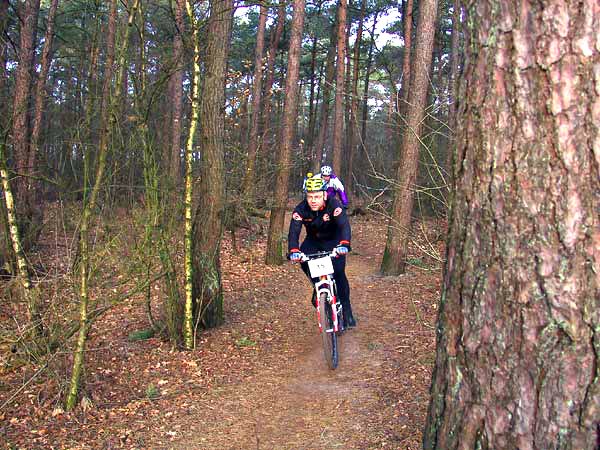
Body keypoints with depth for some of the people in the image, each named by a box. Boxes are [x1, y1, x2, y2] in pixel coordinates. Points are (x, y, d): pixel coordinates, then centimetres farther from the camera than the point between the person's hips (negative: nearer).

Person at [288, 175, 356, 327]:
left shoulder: (334, 205, -29)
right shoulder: (301, 209, -23)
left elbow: (344, 226, -41)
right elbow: (294, 231, -33)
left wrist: (344, 245, -61)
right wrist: (293, 251, -52)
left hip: (333, 240, -2)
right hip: (313, 241, 3)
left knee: (338, 272, -19)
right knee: (304, 260, -26)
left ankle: (346, 310, -3)